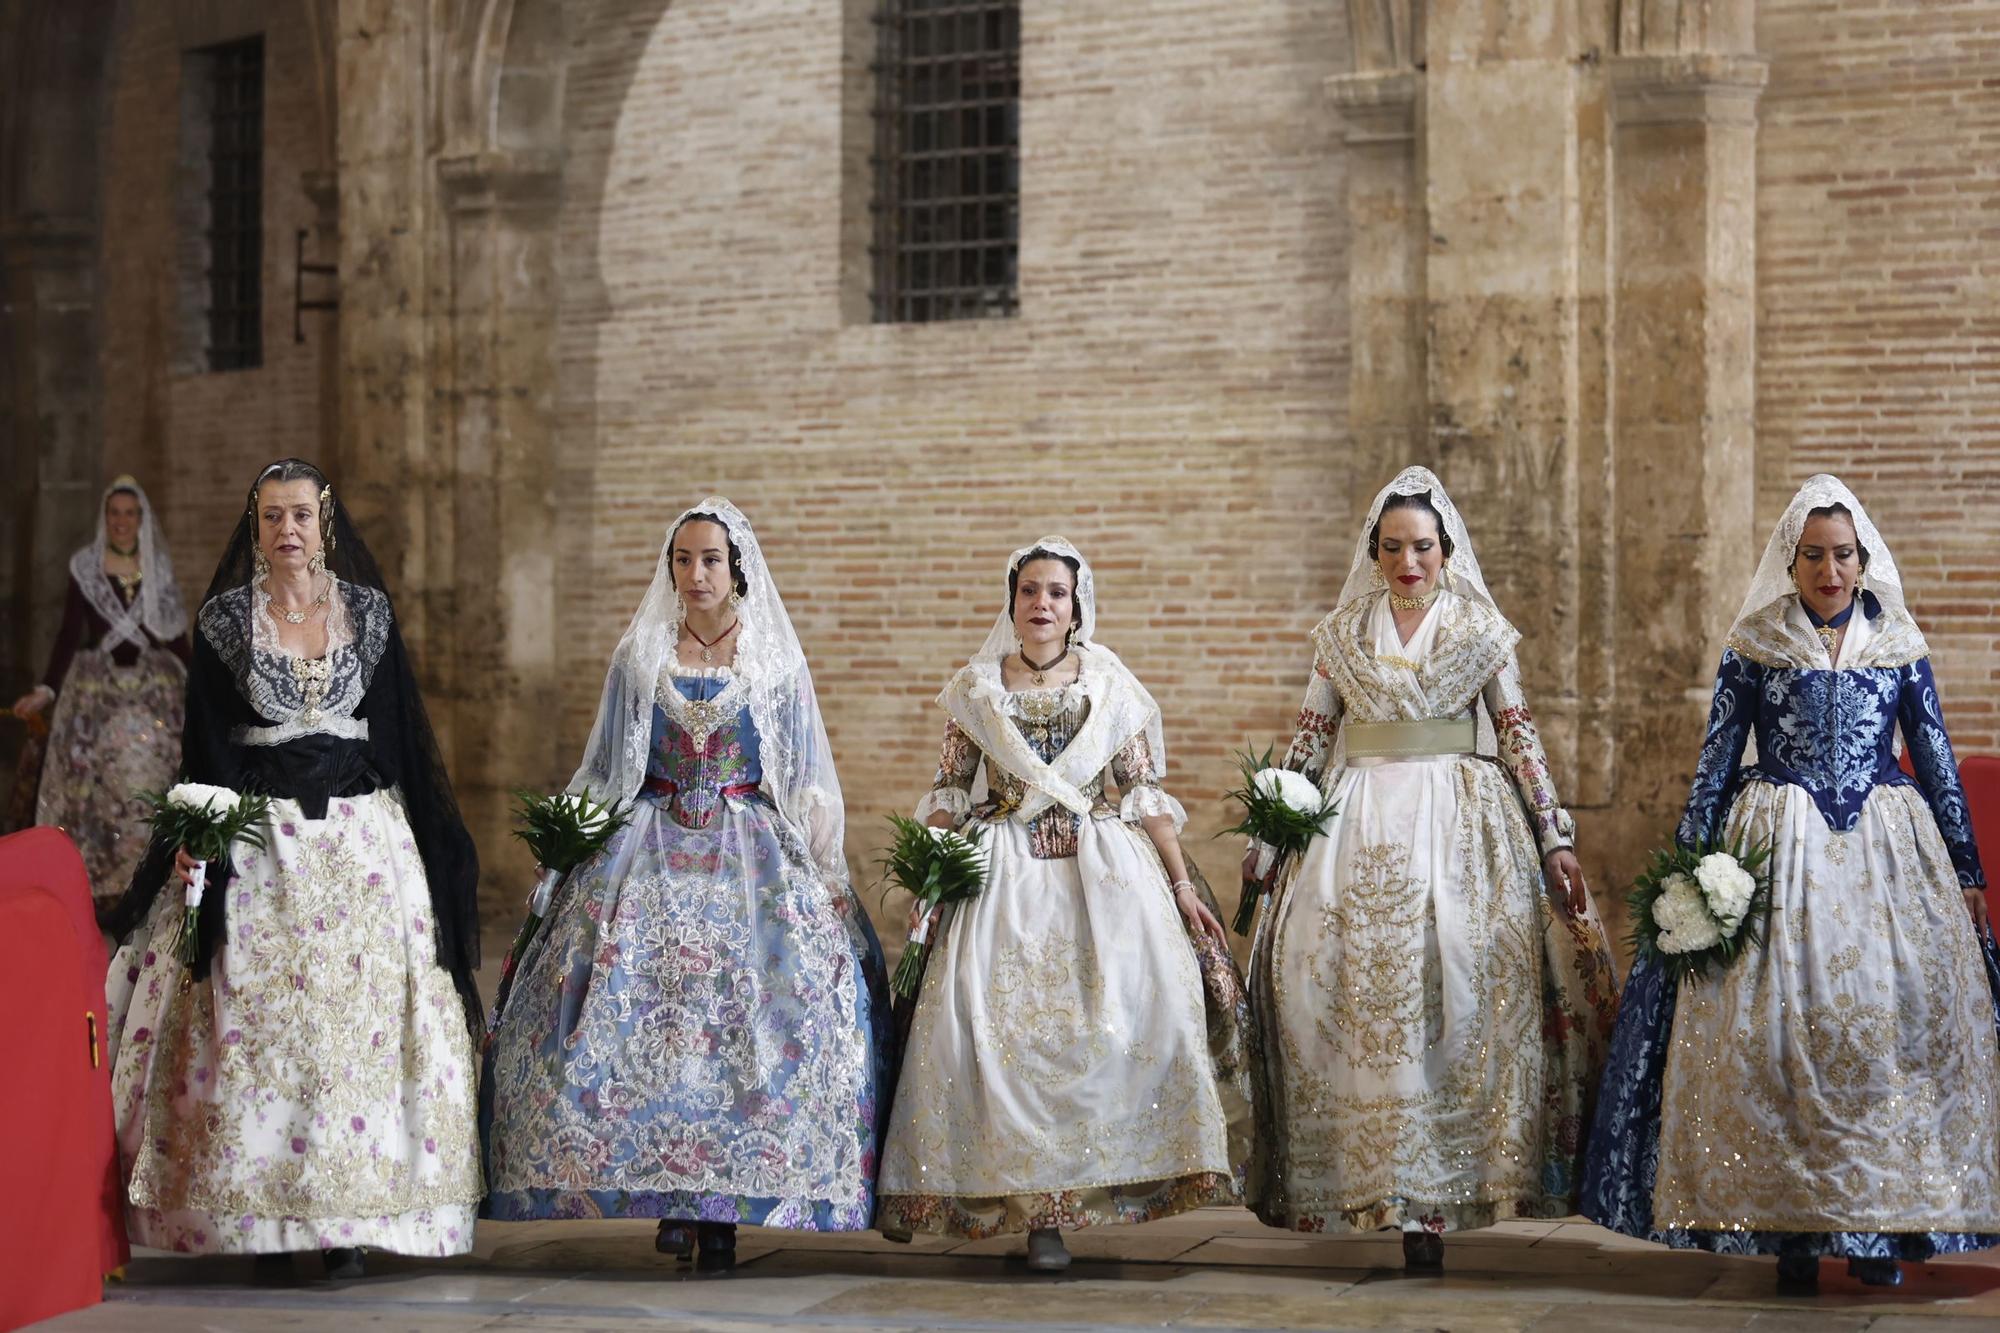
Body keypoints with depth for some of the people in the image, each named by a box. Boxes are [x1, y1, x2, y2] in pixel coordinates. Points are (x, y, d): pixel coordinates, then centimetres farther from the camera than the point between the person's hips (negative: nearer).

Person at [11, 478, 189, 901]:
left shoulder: (159, 569, 6)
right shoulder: (85, 568, 3)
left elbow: (176, 636, 10)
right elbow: (69, 635, 2)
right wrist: (46, 690, -8)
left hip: (154, 691, 1)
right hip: (96, 692, -1)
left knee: (152, 782, -5)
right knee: (95, 785, -3)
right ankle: (98, 880, 2)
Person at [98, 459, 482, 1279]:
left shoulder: (368, 610, 7)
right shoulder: (225, 618, 3)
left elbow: (400, 730, 10)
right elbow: (206, 741, 2)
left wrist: (426, 838, 9)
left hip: (361, 829, 1)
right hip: (257, 836, -1)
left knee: (361, 1008, -4)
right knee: (256, 1017, -5)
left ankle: (349, 1217, 0)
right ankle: (261, 1210, 0)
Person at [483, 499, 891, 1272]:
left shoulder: (776, 663, 7)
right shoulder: (639, 658, 9)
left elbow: (807, 783, 9)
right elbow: (605, 772, 13)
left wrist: (820, 870, -1)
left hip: (752, 857, -1)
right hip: (652, 855, 1)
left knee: (755, 1016, -11)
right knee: (638, 1000, -13)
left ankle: (727, 1209, -6)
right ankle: (670, 1197, -4)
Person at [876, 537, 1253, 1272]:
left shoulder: (1112, 687, 8)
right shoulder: (976, 688, 8)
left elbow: (1146, 794, 8)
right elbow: (949, 793, 9)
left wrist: (1182, 886, 3)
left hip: (1106, 873, 1)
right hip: (1004, 876, 0)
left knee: (1131, 1012, -15)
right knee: (1002, 1024, -11)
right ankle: (1040, 1208, -7)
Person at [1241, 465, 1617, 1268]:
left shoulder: (1481, 631, 7)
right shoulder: (1342, 634, 10)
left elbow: (1519, 737, 6)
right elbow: (1308, 741, 13)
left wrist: (1555, 839, 0)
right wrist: (1268, 836, 9)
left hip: (1462, 824, -1)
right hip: (1359, 824, 1)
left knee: (1453, 985, -11)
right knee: (1355, 987, -8)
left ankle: (1428, 1199, -7)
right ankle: (1411, 1201, -1)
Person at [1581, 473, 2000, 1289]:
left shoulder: (1900, 646, 7)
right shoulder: (1755, 646, 4)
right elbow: (1716, 762, 5)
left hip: (1887, 850, 1)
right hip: (1777, 852, -1)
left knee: (1890, 1022, -4)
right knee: (1777, 1024, -5)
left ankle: (1879, 1225, 4)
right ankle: (1792, 1228, 3)